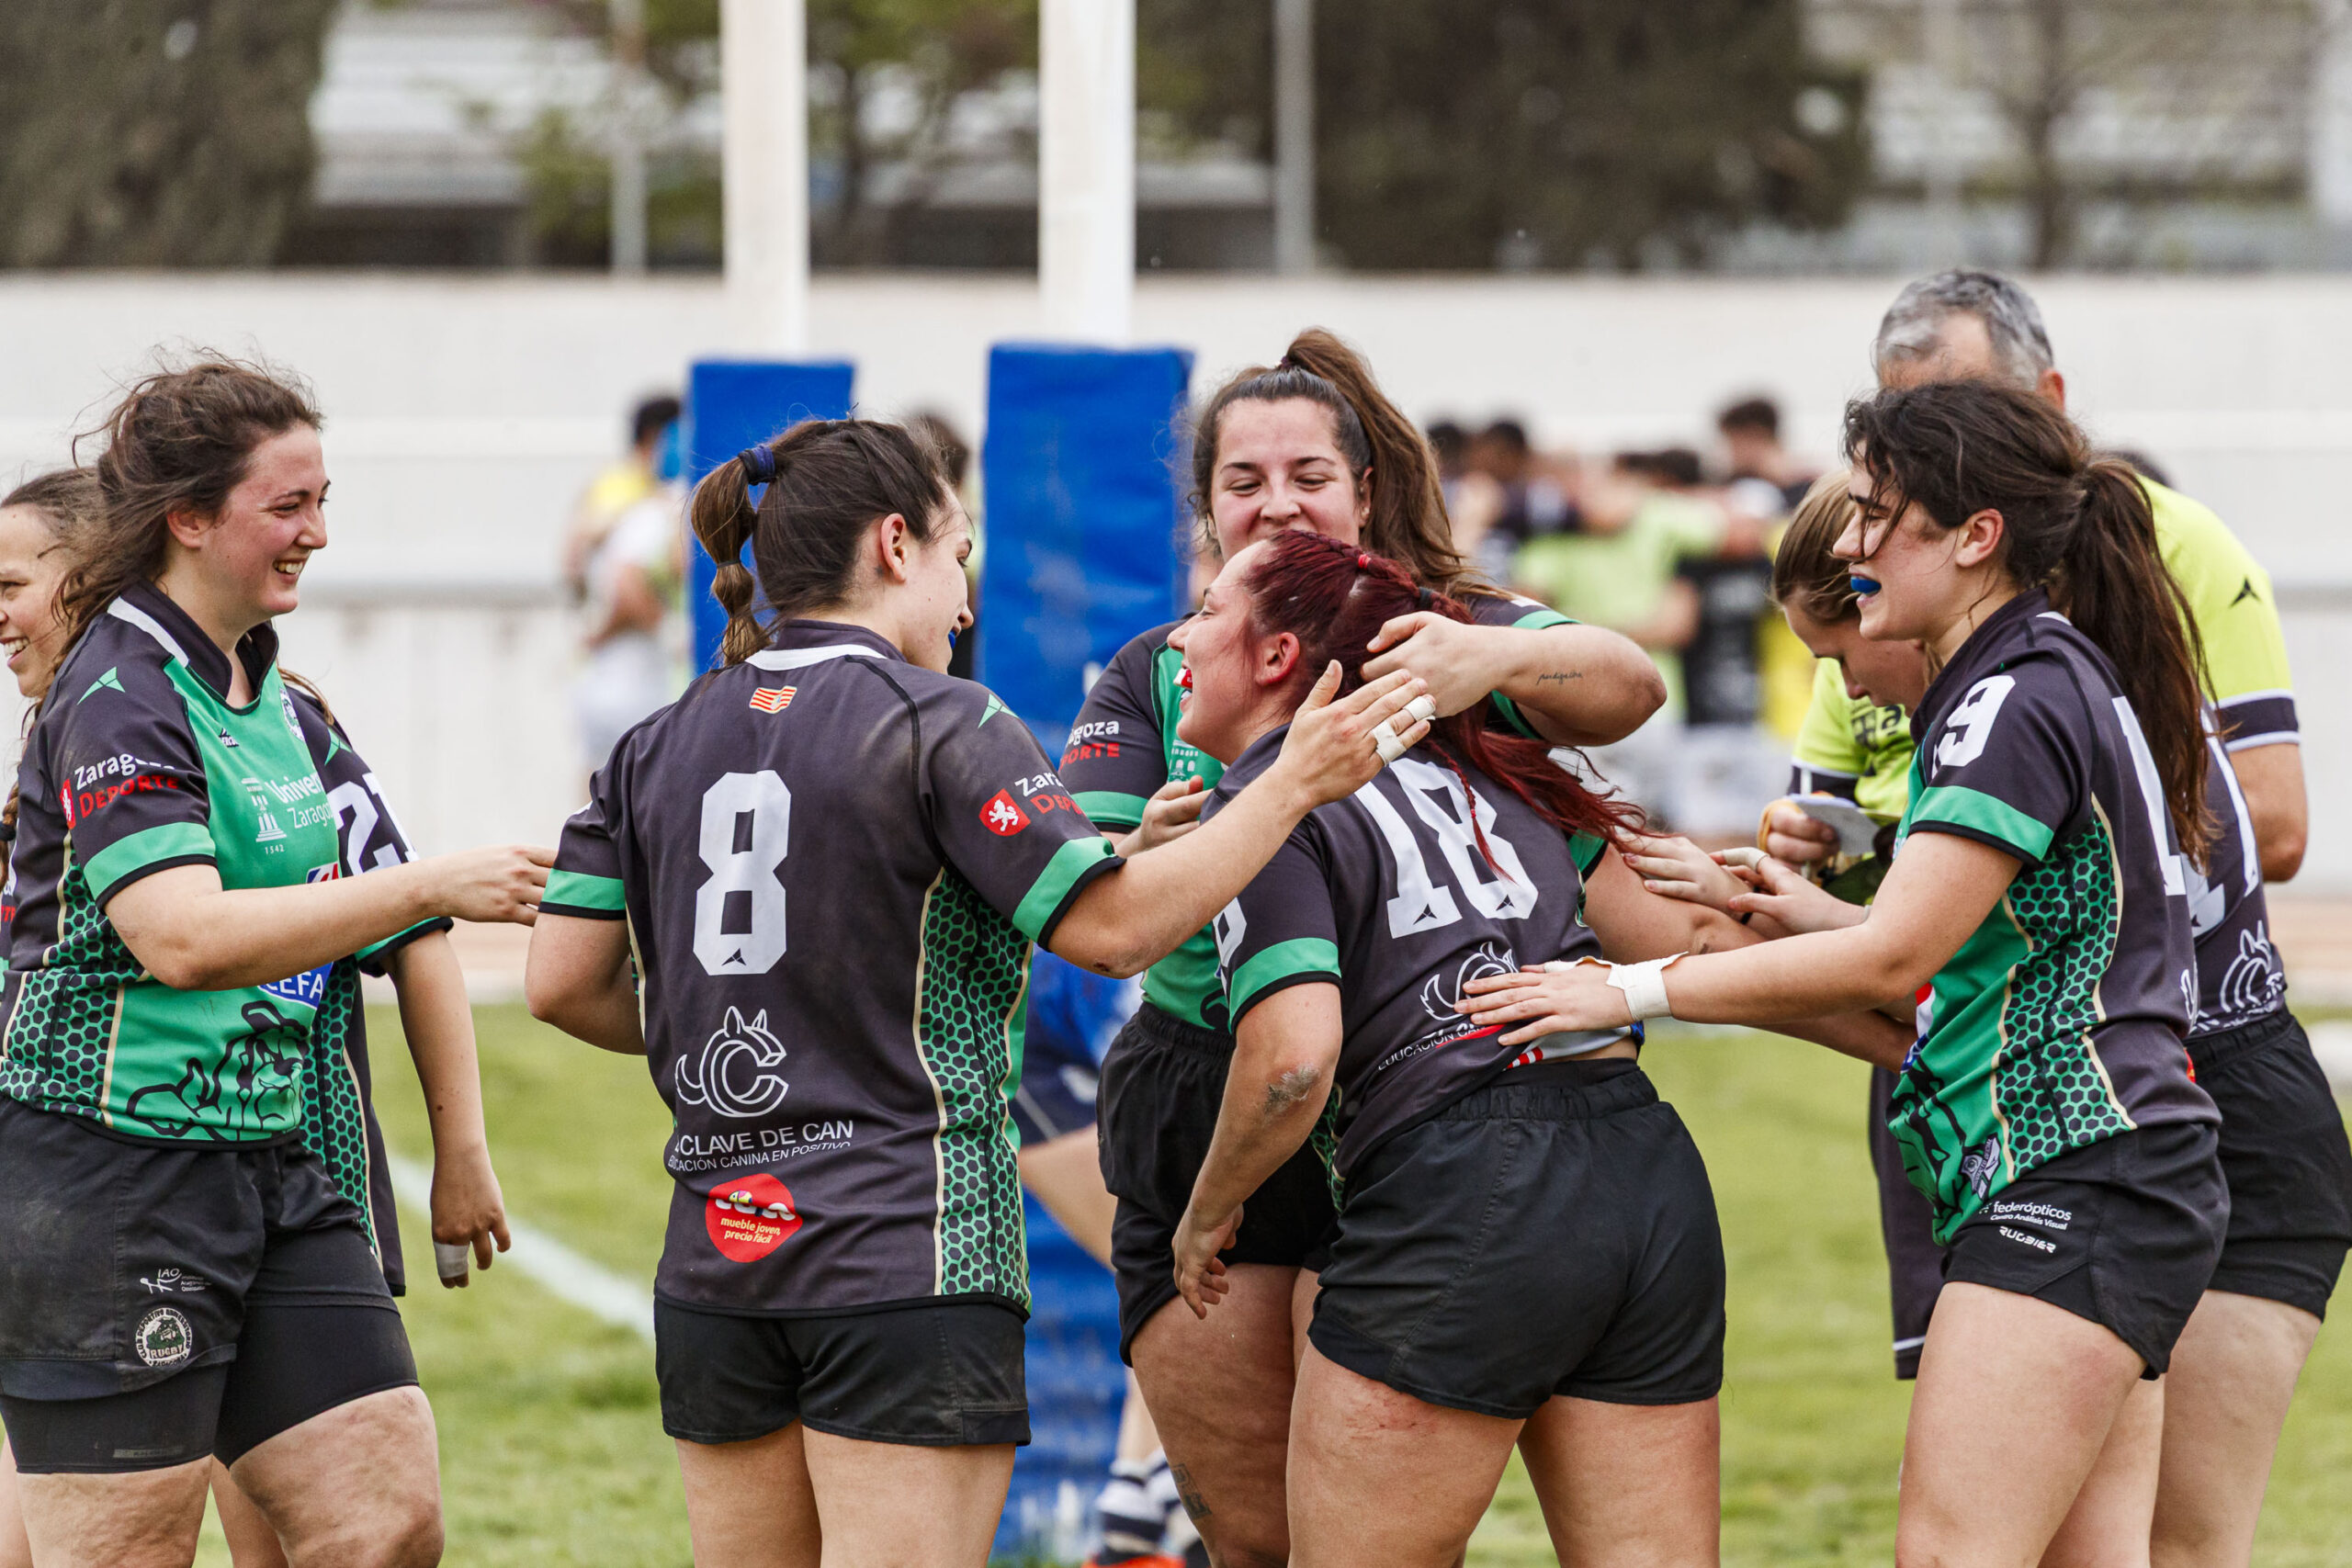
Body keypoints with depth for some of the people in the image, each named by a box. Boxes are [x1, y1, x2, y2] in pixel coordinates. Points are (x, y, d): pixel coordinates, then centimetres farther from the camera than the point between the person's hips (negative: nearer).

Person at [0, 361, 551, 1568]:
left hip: (277, 1173, 9)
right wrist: (429, 886, -25)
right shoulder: (118, 694, -13)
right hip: (112, 1183, -8)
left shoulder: (273, 697, 14)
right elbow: (185, 937, -27)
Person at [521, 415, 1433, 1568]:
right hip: (907, 1252, -6)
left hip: (716, 1253, 6)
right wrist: (1294, 784, -8)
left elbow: (561, 982, 8)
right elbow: (1111, 928, -14)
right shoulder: (939, 724, -8)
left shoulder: (660, 746, 10)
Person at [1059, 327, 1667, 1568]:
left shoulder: (1430, 637, 3)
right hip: (1195, 1131, 3)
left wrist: (1495, 657, -36)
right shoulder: (1152, 681, 10)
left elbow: (1630, 687, -15)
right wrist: (1153, 855, -26)